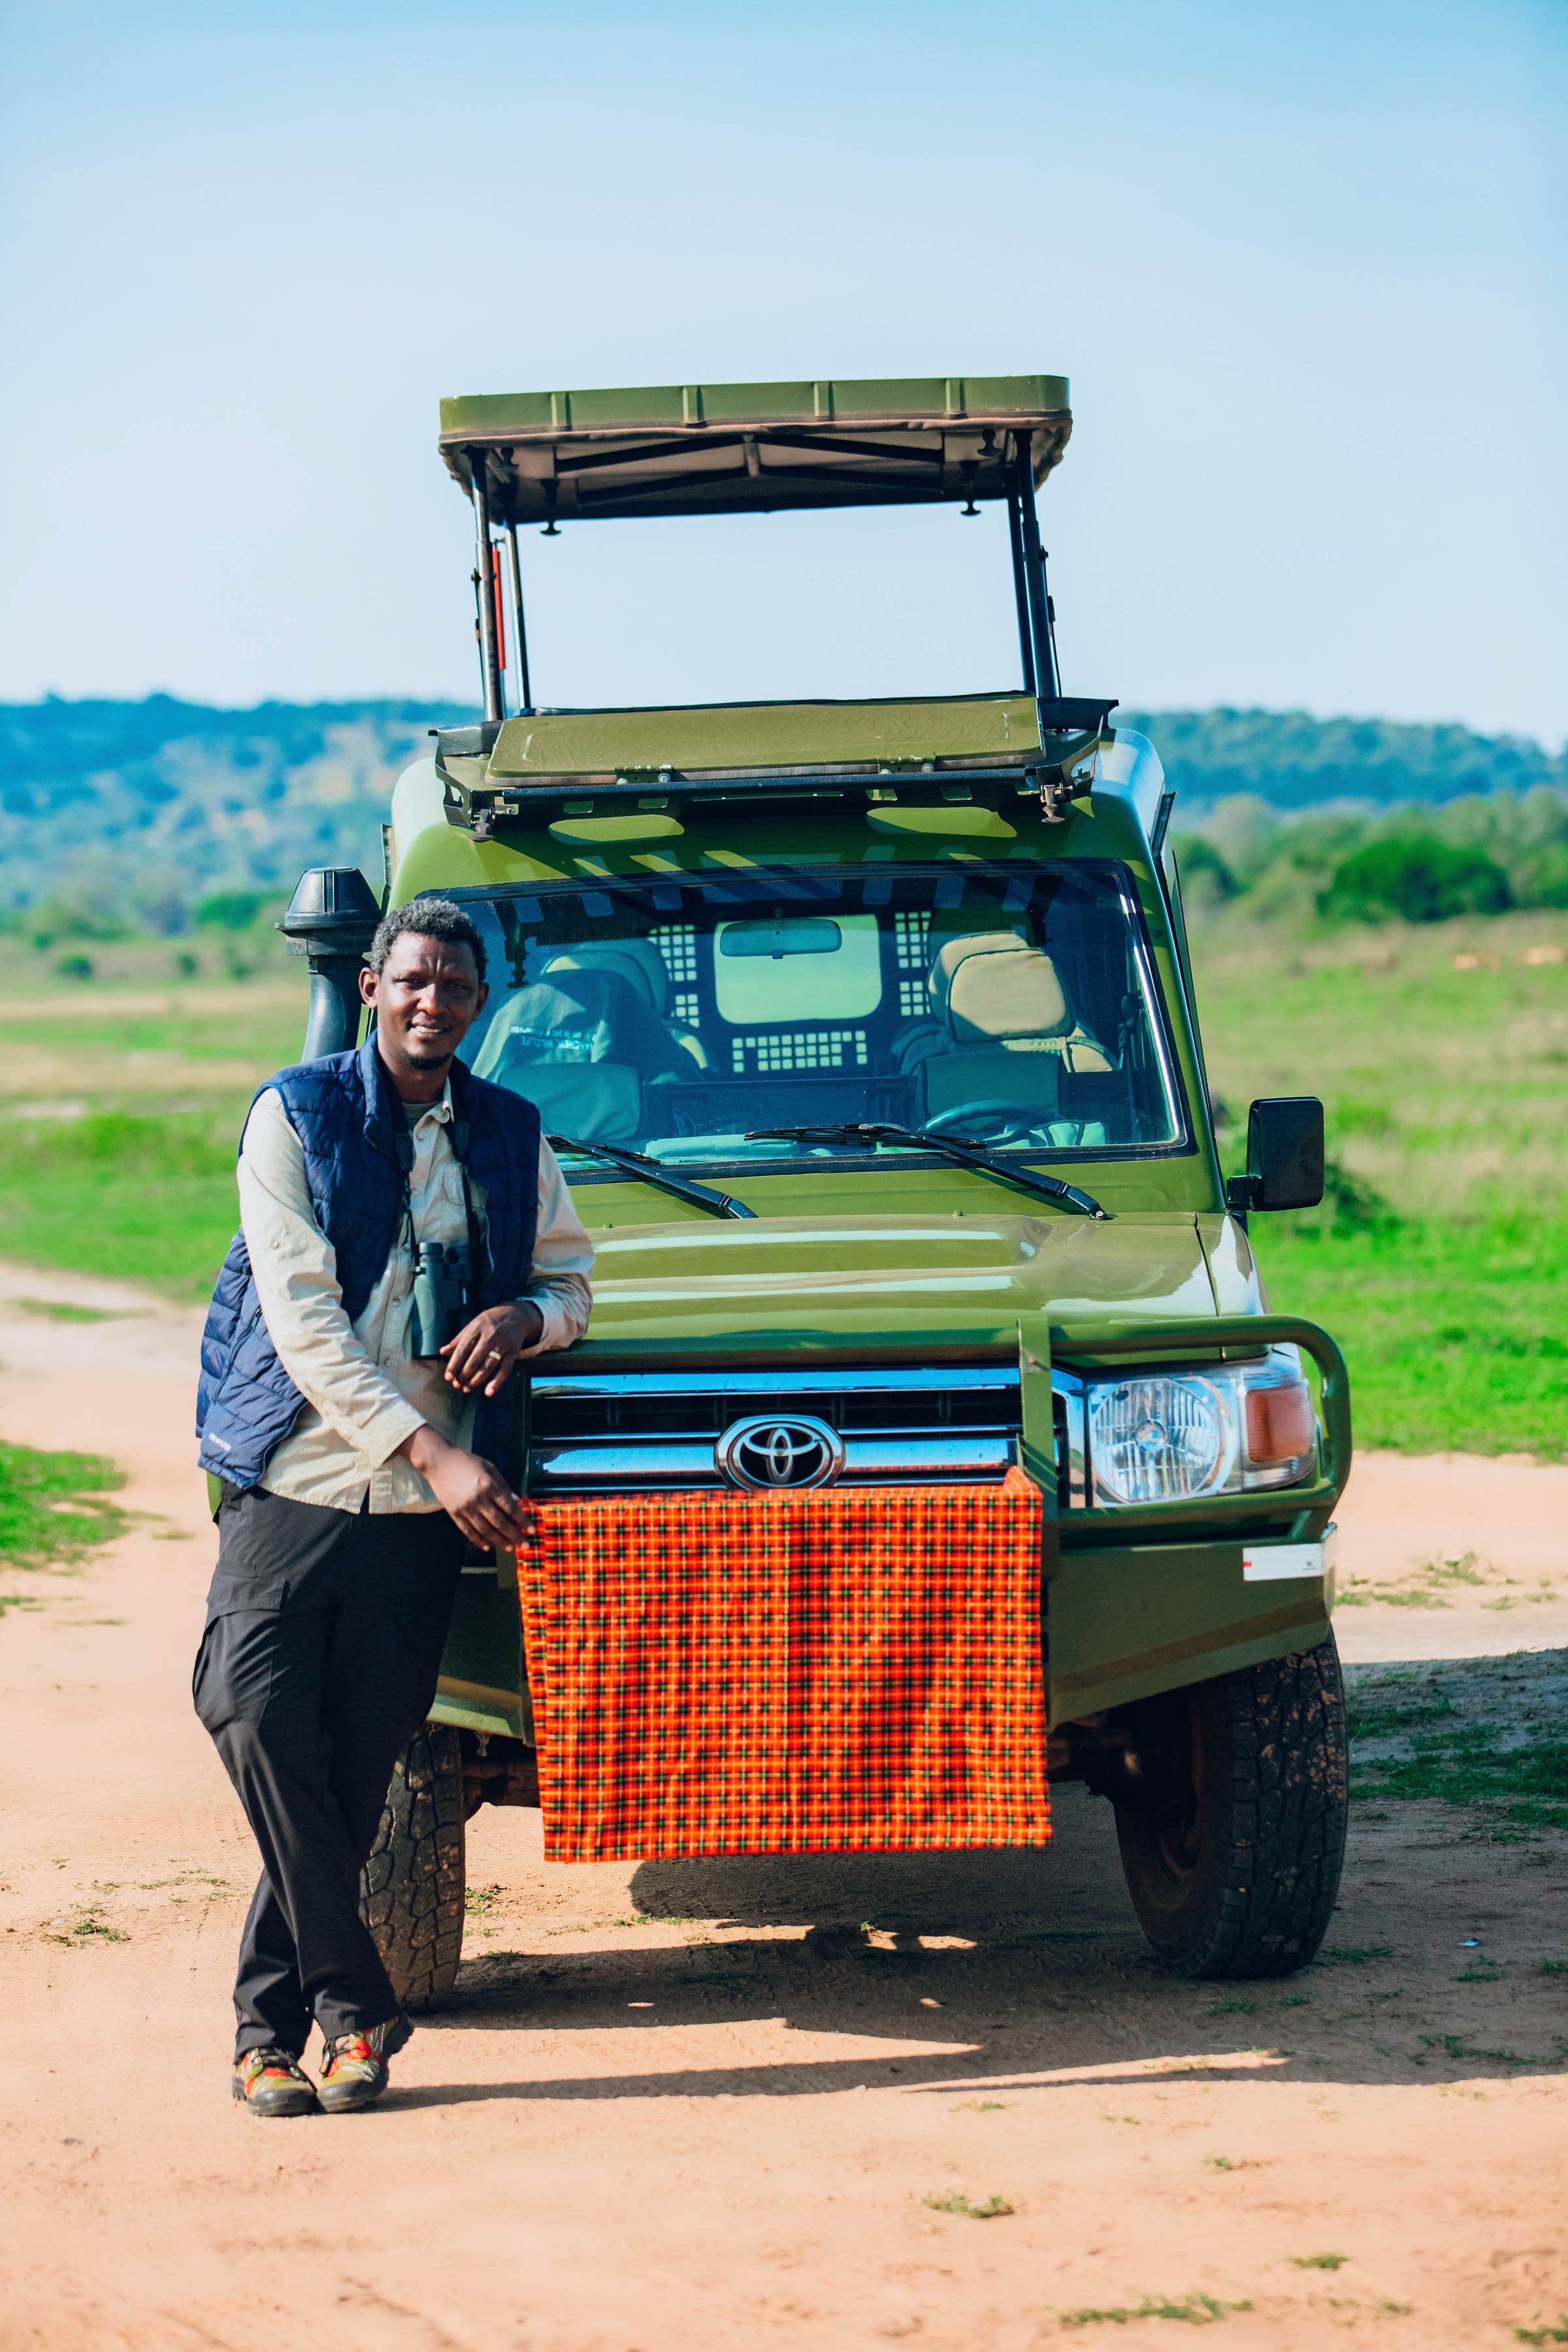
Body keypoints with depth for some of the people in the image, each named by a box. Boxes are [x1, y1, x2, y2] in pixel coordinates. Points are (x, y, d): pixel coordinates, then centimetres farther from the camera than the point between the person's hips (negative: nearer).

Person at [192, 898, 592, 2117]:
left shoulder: (512, 1136, 12)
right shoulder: (296, 1116, 0)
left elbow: (573, 1280, 21)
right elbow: (301, 1318, -8)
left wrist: (524, 1316, -5)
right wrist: (432, 1453, -15)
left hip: (425, 1511, 3)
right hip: (297, 1480, -3)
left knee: (354, 1772, 1)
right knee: (262, 1723, -16)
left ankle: (271, 2018, 10)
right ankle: (354, 2004, -6)